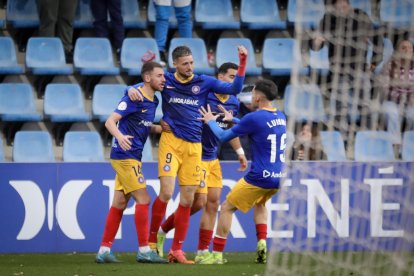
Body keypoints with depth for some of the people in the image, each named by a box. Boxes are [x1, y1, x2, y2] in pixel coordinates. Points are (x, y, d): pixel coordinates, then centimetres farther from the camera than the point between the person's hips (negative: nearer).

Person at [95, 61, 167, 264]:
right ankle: (144, 251, -7)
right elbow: (110, 122, -19)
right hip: (125, 156, -9)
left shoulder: (153, 101, 11)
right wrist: (120, 136, -39)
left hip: (132, 157, 9)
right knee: (143, 199, -10)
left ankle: (104, 250, 11)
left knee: (120, 203, 9)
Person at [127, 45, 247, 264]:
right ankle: (152, 239, 3)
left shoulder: (204, 82, 7)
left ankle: (176, 250, 10)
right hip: (171, 141, -2)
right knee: (166, 192, -15)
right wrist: (132, 90, -7)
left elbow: (235, 88, 4)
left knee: (187, 200, 2)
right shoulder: (166, 81, 4)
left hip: (194, 146, 2)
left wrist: (242, 62, -4)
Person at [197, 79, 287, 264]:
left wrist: (211, 121, 16)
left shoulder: (254, 118, -13)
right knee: (260, 203, 33)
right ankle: (262, 243, 12)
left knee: (227, 208, 6)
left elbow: (223, 136, -1)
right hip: (279, 178, 7)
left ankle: (217, 254, 4)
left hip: (260, 178, -7)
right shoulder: (280, 117, 10)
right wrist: (232, 119, 36)